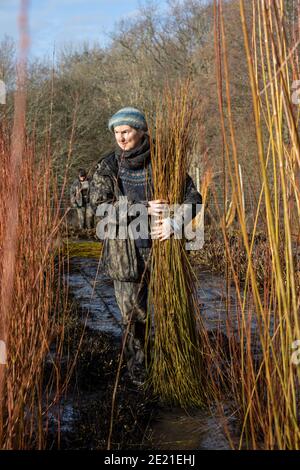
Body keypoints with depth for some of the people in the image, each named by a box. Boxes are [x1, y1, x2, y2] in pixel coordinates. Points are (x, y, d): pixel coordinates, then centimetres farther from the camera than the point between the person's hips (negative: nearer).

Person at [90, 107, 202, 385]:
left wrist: (173, 222, -20)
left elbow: (193, 197, -1)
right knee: (133, 312, 7)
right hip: (125, 249, 0)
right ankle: (137, 367, 26)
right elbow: (99, 203, -12)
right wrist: (143, 209, -20)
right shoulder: (108, 166, 0)